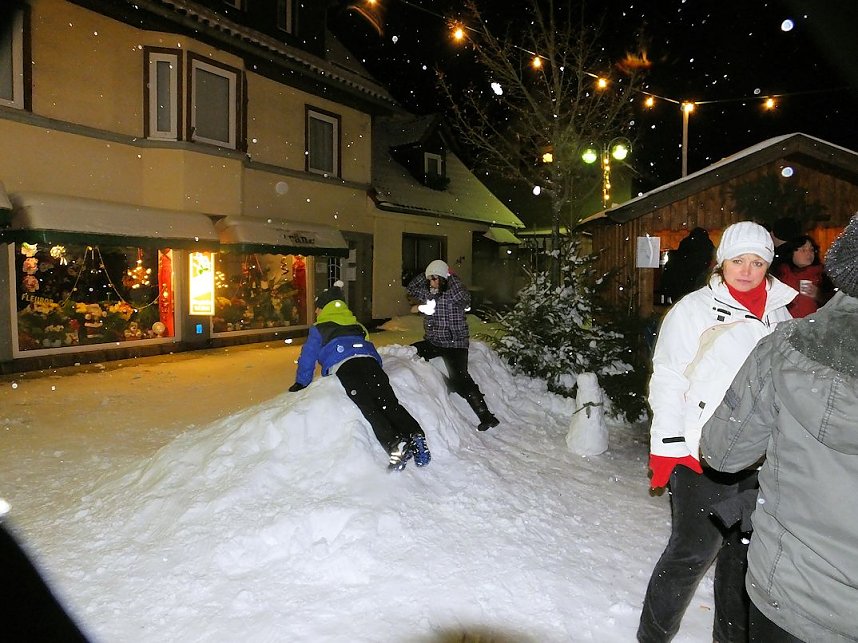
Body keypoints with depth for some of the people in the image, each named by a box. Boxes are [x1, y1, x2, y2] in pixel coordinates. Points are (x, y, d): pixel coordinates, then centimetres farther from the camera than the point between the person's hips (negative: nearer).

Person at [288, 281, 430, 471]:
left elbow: (308, 357, 21)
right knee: (389, 402, -7)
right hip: (370, 362, 5)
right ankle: (415, 434, -29)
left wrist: (301, 383, 32)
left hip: (344, 366, -5)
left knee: (369, 407, -17)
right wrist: (376, 371, 49)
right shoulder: (356, 325, 37)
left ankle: (395, 444, -35)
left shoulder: (319, 329, 22)